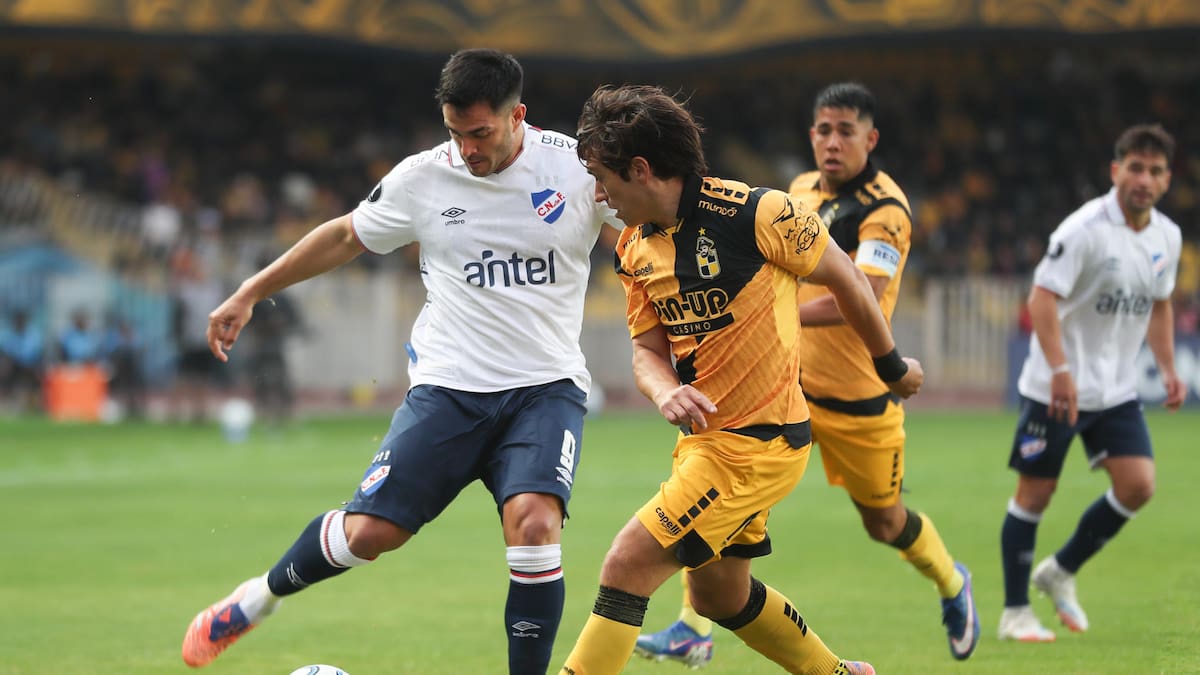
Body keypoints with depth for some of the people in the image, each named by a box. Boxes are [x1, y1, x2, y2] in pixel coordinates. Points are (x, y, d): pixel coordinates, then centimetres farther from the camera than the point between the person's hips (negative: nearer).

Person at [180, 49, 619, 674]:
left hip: (546, 388, -1)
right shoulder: (422, 178, -1)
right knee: (368, 532, -7)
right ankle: (257, 599, 23)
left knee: (533, 520, -27)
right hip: (448, 385, 1)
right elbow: (347, 235, 14)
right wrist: (249, 294, 16)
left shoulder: (578, 166, -6)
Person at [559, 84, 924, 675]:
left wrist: (892, 365, 6)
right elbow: (648, 349, 8)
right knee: (719, 595, 22)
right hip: (703, 439, 8)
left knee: (627, 566, -15)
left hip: (758, 444, -8)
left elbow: (846, 279, -6)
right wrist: (666, 393, -16)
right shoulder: (635, 248, 3)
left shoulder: (755, 214, -18)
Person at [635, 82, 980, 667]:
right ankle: (694, 630, -13)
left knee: (882, 520, 13)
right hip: (784, 379, 5)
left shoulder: (886, 211, -17)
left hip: (858, 397, -5)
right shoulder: (801, 190, 5)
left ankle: (952, 584, 45)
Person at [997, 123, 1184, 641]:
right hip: (1055, 388, -6)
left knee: (1137, 486, -6)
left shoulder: (1167, 237, 5)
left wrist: (1168, 369, 11)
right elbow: (1042, 298, -21)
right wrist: (1061, 371, -30)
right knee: (1035, 492, 0)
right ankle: (1014, 613, 12)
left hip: (1117, 390, 6)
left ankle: (1060, 572, 15)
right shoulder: (1085, 229, -17)